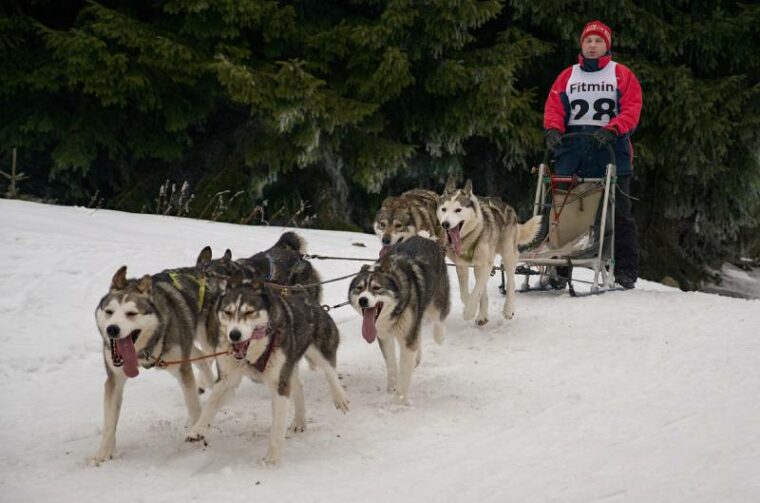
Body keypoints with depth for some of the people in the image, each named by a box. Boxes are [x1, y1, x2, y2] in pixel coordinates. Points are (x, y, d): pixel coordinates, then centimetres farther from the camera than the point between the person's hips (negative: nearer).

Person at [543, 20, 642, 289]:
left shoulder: (622, 74, 8)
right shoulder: (567, 76, 17)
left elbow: (631, 110, -2)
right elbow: (553, 107, 9)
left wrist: (612, 128, -19)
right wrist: (553, 129, -12)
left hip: (610, 148, -2)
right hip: (572, 151, 3)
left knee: (619, 214, -3)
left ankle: (625, 272, 0)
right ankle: (558, 269, 5)